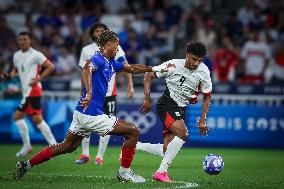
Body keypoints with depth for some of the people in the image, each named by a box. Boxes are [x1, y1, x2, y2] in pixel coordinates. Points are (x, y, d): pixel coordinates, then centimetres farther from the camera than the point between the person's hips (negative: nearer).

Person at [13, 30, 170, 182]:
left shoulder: (111, 63, 15)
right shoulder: (98, 59, -13)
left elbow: (131, 68, 28)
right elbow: (87, 69, -34)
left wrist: (155, 69, 23)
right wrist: (89, 93, -48)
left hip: (82, 113, 10)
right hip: (92, 115, -10)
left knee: (66, 147, 20)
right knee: (133, 132, -3)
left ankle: (26, 165, 20)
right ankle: (124, 173, 5)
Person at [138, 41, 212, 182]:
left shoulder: (203, 72, -5)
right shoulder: (174, 65, -13)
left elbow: (207, 96, 7)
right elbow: (148, 76, -3)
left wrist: (202, 120, 1)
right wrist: (147, 99, -11)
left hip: (181, 109, 6)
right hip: (166, 104, -6)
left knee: (166, 151, 2)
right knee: (182, 133, -30)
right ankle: (161, 172, -23)